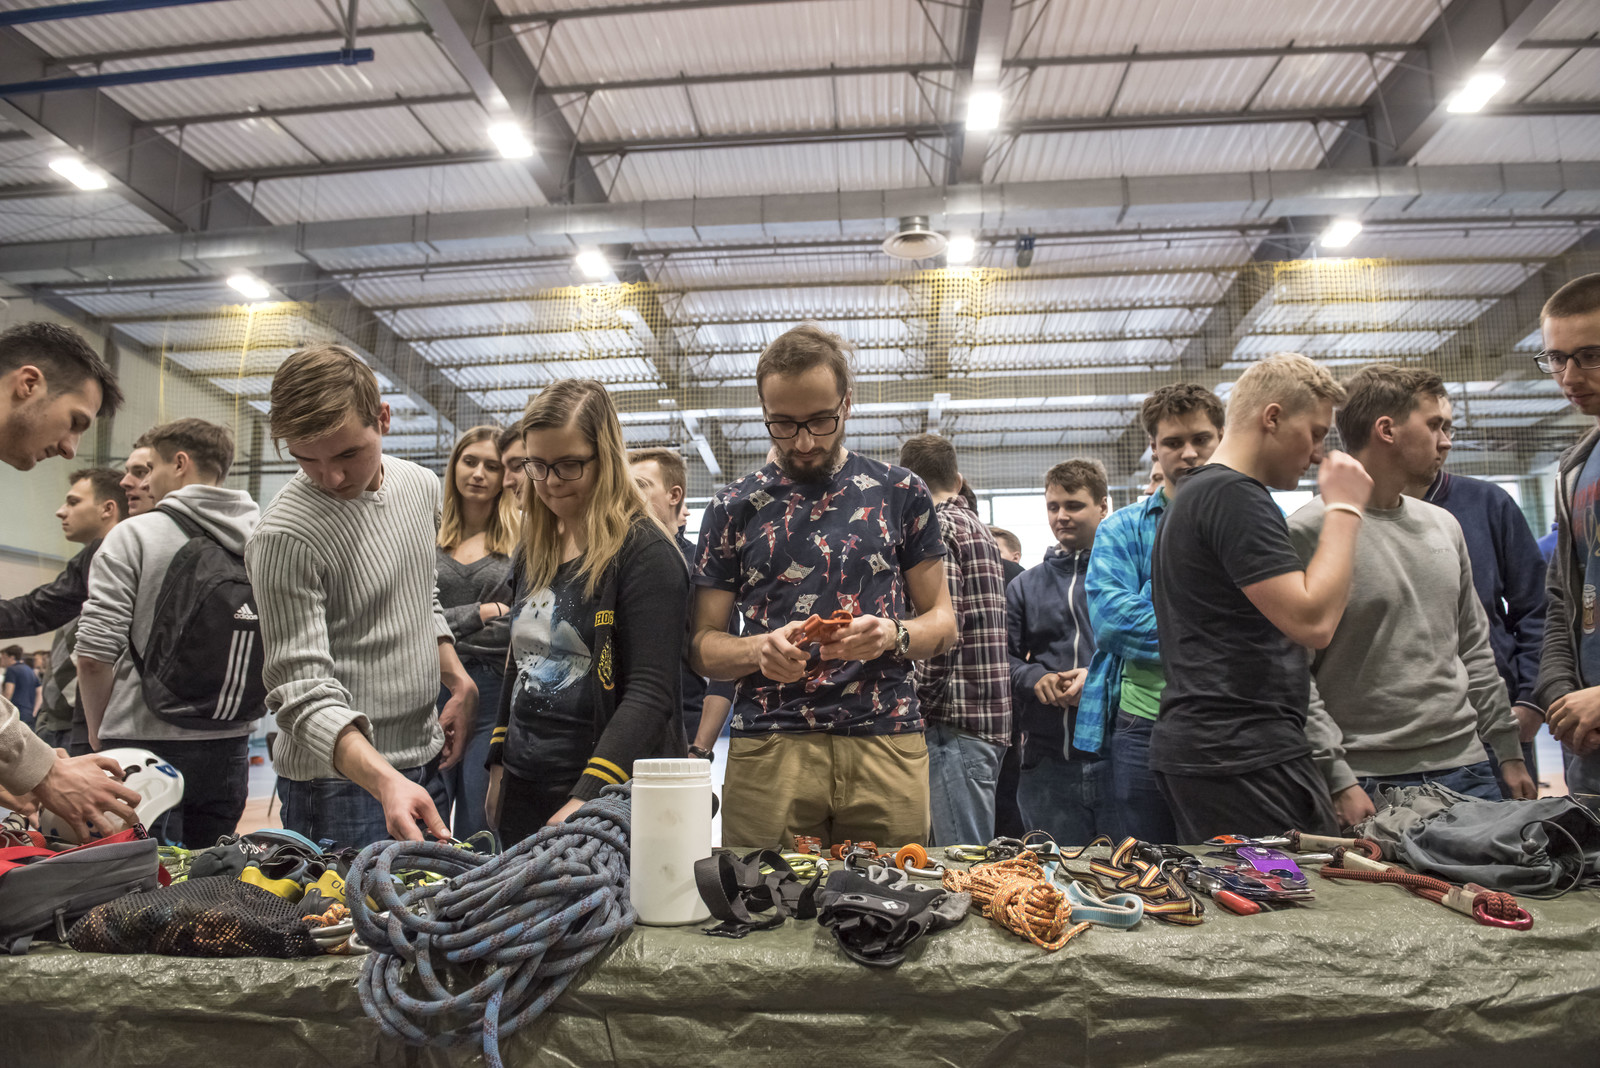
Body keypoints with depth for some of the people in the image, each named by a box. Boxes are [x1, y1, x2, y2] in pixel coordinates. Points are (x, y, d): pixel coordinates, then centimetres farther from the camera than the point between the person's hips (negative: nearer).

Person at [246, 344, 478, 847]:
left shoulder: (422, 486, 2)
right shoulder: (284, 537, -20)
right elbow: (304, 690, -23)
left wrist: (460, 683, 5)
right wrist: (385, 781, -36)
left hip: (425, 755, 7)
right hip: (340, 777, -7)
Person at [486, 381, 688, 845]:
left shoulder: (645, 552, -13)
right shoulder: (534, 552, 11)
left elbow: (650, 694, -19)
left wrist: (587, 797, -26)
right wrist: (499, 764, 17)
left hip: (610, 798, -6)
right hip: (525, 790, 7)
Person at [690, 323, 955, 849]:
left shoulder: (901, 493, 7)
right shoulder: (732, 508, 7)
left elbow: (943, 620, 10)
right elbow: (703, 644, 7)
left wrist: (893, 634, -12)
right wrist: (760, 649, -14)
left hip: (888, 745, 0)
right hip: (767, 750, 0)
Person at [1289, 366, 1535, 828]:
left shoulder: (1444, 526, 12)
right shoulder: (1310, 531, -12)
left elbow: (1474, 647, 19)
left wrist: (1509, 752, 16)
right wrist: (1338, 778, -18)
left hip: (1466, 771, 7)